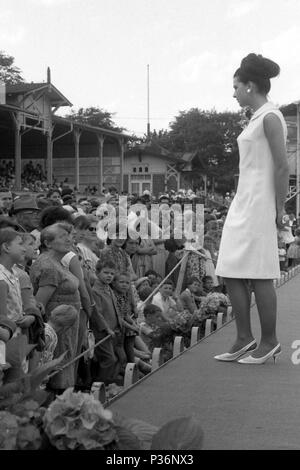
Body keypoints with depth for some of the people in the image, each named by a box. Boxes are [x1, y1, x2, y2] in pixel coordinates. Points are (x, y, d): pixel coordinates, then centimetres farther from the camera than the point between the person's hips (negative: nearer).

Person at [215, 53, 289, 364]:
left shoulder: (270, 117, -10)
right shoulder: (257, 118, 17)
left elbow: (282, 167, -15)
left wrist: (279, 209, -14)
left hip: (259, 204, -9)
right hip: (242, 203, 9)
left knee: (259, 275, -3)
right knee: (231, 274, 7)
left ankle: (269, 341, 8)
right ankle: (244, 339, 15)